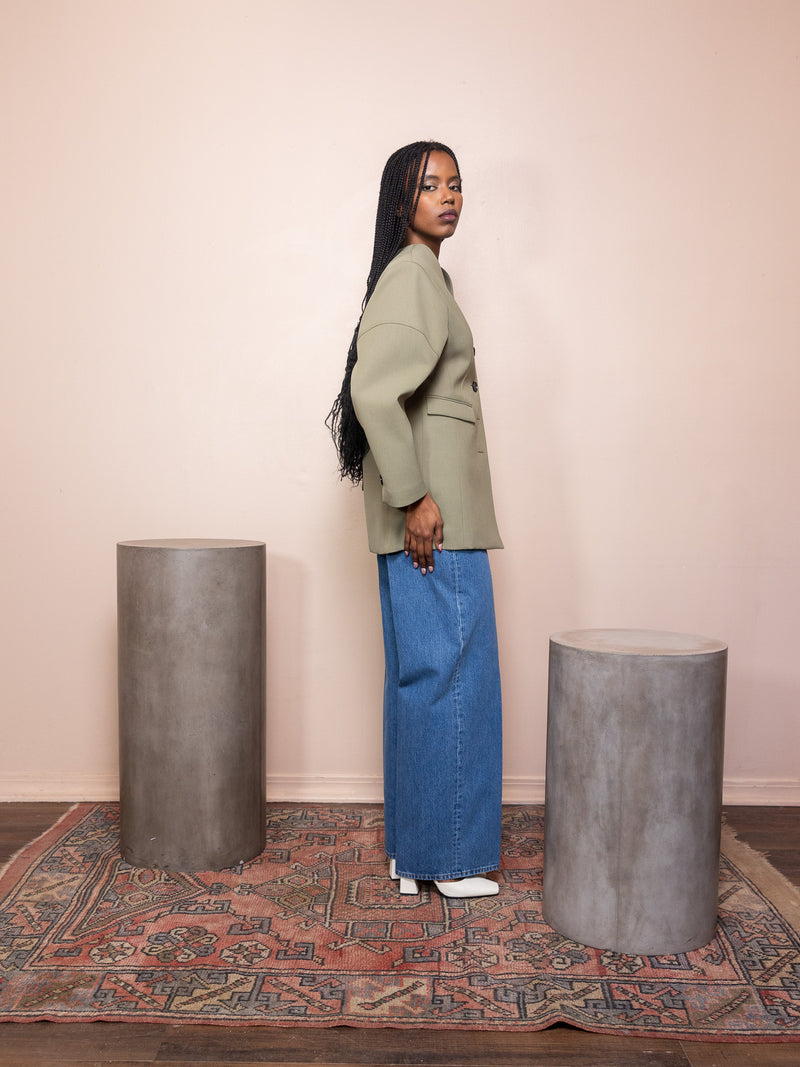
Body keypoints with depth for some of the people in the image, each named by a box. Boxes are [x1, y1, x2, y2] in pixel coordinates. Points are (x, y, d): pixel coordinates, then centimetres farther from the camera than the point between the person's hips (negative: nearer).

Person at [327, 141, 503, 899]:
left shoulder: (419, 274, 20)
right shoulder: (414, 275, -11)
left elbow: (386, 390, 22)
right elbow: (374, 390, -23)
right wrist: (413, 498, -20)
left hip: (430, 509, 10)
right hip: (436, 516, -10)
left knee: (420, 673, 13)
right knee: (452, 672, -2)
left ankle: (414, 851, 23)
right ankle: (445, 856, 11)